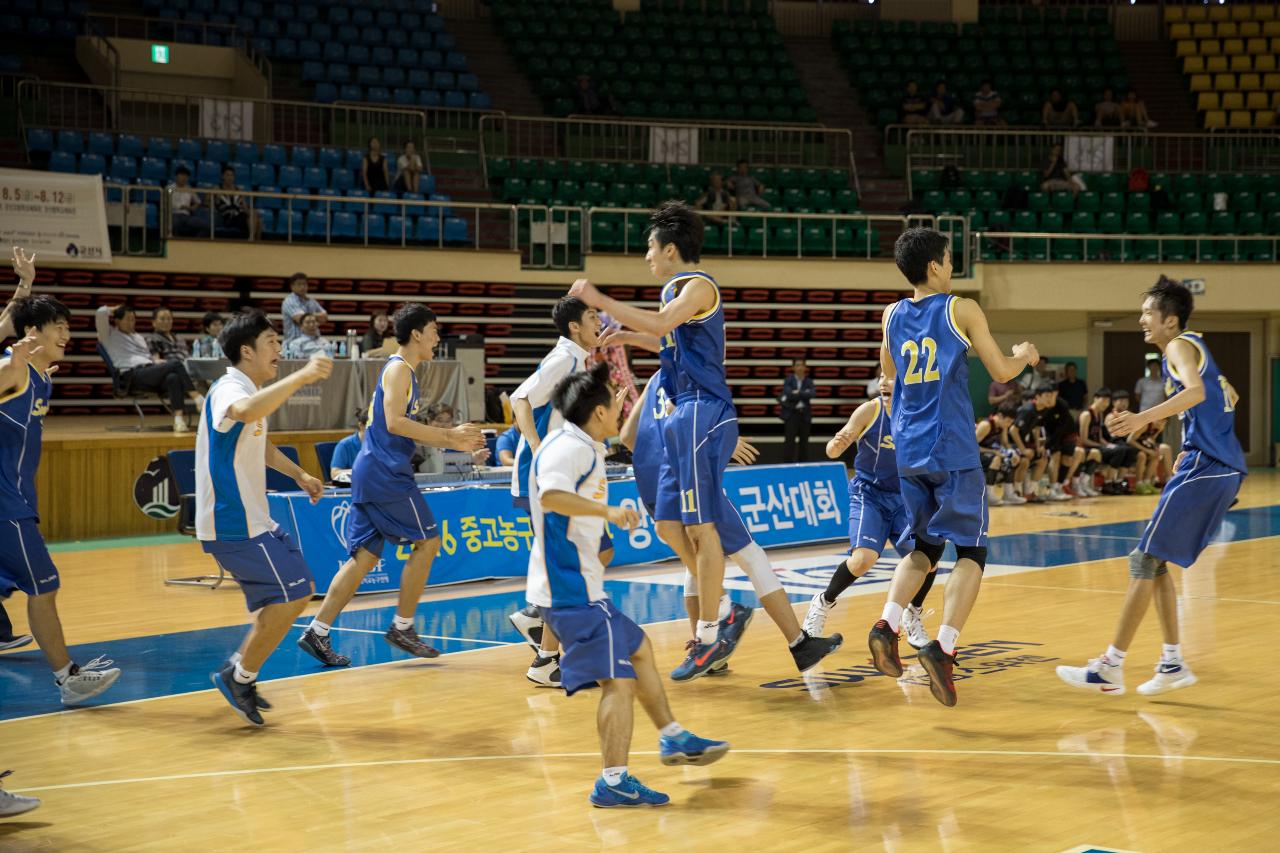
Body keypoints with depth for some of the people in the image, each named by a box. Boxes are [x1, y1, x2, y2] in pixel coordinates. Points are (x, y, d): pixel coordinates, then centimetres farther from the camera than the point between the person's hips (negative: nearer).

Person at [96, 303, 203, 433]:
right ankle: (197, 399, -29)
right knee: (176, 365, -26)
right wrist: (113, 310, 18)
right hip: (133, 376, -6)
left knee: (173, 377, -32)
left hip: (150, 371, 6)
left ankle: (179, 419, -45)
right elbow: (100, 313, -2)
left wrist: (158, 362, 10)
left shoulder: (138, 337, 34)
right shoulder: (109, 336, 13)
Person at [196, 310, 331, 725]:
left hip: (253, 520, 10)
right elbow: (245, 412, -44)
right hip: (233, 524, -10)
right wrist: (301, 377, -47)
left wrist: (299, 475, 26)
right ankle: (239, 676, 0)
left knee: (297, 591, 14)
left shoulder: (252, 391, 15)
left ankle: (240, 670, 21)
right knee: (292, 595, -11)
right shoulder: (230, 389, -16)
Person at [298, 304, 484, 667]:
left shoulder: (403, 371, 22)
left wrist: (455, 444, 23)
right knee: (427, 541, -2)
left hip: (372, 472, 10)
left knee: (365, 555, 7)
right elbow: (395, 422, -20)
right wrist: (449, 435, -18)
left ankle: (317, 632, 4)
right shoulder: (399, 368, -8)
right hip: (385, 472, -10)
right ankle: (402, 627, 2)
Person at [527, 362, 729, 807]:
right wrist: (608, 511, -38)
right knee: (618, 679, -12)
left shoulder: (582, 445, 16)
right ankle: (613, 782, -13)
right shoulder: (570, 447, -17)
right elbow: (551, 496, -36)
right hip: (573, 590, -11)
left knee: (639, 650, 24)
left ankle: (673, 738, 36)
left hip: (576, 585, 11)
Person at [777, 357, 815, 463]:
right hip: (791, 414, -3)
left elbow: (812, 393, -11)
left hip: (805, 415, 3)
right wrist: (804, 394, -13)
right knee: (789, 440, -9)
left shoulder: (809, 381, 7)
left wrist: (797, 393, -17)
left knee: (804, 441, 5)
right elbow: (788, 394, -17)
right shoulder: (788, 380, 0)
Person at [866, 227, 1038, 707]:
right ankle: (943, 646, -15)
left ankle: (887, 625, -1)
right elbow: (1001, 372, -1)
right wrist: (1025, 357, 19)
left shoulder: (893, 316, 9)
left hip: (909, 451, 5)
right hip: (953, 451, -5)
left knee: (926, 546, 19)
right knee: (971, 551, 1)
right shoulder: (962, 309, -5)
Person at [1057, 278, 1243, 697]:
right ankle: (1173, 663, 14)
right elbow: (1228, 398, 34)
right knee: (1154, 561, 13)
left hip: (1204, 468, -10)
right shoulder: (1193, 347, 20)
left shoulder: (1179, 346, -8)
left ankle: (1111, 668, -9)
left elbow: (1196, 391, -29)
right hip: (1222, 469, 10)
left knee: (1145, 559, -9)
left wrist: (1143, 418, -42)